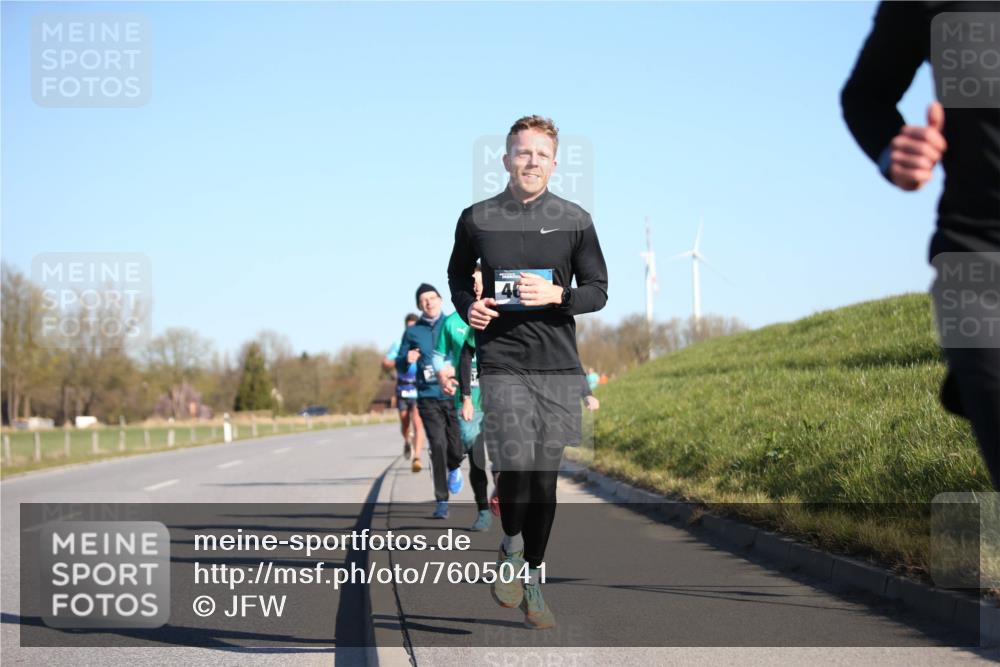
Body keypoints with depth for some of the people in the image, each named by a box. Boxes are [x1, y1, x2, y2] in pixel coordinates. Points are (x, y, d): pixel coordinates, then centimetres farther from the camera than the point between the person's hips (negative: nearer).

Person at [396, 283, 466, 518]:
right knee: (437, 446, -9)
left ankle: (454, 468, 36)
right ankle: (442, 502, -2)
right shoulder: (412, 332, 10)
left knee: (456, 447, -2)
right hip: (428, 397, 0)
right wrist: (407, 359, -8)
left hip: (454, 395, 0)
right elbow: (399, 364, 15)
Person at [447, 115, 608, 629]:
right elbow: (457, 274, 21)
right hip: (501, 361, -1)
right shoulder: (476, 219, 4)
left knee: (544, 476, 4)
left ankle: (533, 583, 18)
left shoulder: (574, 221, 4)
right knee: (517, 465, -17)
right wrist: (467, 306, 0)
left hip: (558, 365, 1)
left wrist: (556, 294, -13)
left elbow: (598, 291, 7)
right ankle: (511, 551, 12)